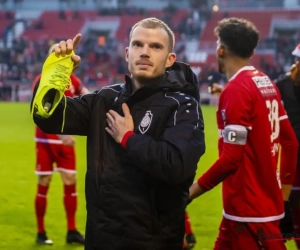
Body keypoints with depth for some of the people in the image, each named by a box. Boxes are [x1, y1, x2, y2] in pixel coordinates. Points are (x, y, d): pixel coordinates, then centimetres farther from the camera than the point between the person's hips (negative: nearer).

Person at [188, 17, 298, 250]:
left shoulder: (236, 90, -16)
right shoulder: (267, 84, 9)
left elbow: (231, 157, -21)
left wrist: (193, 190, -14)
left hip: (250, 209, -9)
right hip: (267, 200, 9)